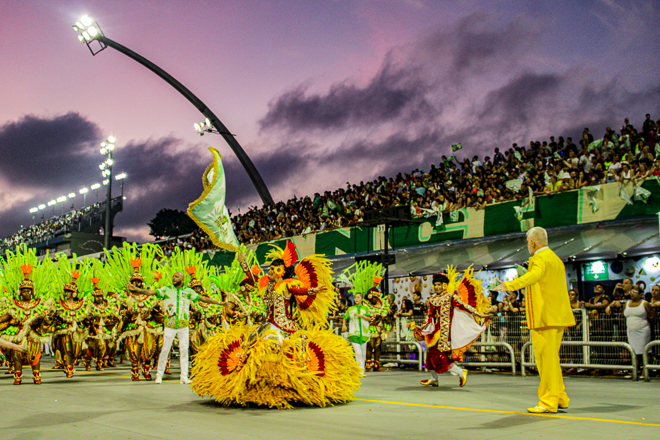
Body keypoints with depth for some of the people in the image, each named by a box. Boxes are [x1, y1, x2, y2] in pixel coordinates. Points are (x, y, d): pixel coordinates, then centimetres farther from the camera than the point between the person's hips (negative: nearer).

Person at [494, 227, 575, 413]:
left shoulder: (539, 259, -11)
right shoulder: (556, 259, 21)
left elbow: (534, 275, -35)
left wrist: (511, 285, -47)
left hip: (544, 318, -10)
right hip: (557, 317, 10)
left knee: (546, 358, -6)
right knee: (551, 358, 16)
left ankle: (549, 402, -3)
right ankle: (560, 398, 21)